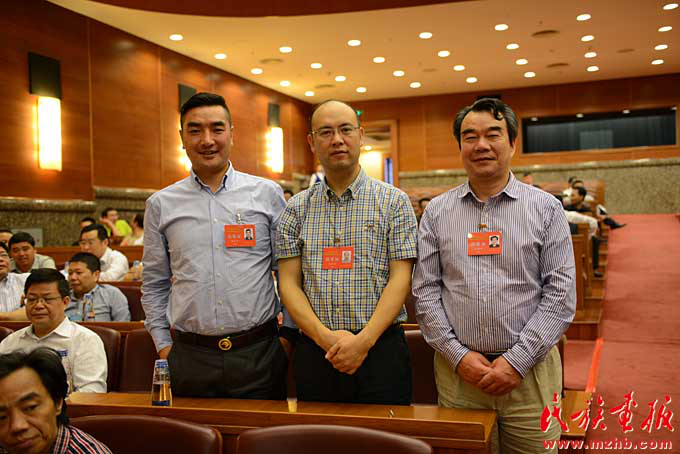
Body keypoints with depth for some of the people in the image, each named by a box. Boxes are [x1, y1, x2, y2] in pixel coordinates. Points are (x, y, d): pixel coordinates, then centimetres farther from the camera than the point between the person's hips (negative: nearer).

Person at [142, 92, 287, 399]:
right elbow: (154, 285, 13)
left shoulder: (268, 194, 2)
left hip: (259, 354, -1)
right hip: (190, 358, 1)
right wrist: (163, 345, 7)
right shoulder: (161, 204, 6)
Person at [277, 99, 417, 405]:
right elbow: (288, 283, 2)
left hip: (380, 349, -1)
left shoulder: (393, 201, 2)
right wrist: (325, 336, -12)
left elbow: (400, 278, -5)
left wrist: (364, 340, -16)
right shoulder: (297, 208, 7)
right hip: (314, 353, 2)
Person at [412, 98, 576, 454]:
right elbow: (425, 291, 2)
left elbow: (560, 294, -4)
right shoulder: (437, 212, 5)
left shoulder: (546, 208, 1)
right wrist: (458, 355, -7)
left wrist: (517, 360, -11)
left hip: (529, 370, -1)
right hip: (457, 371, 1)